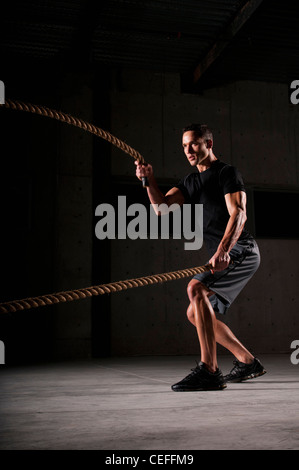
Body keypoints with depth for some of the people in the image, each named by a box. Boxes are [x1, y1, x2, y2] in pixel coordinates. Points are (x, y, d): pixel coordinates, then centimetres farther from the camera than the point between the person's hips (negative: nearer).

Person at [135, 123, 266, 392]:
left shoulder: (227, 173, -5)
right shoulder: (192, 181, 19)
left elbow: (238, 213, -19)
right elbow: (162, 206, 8)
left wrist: (222, 250, -34)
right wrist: (149, 180, -10)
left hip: (241, 251, -9)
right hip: (222, 257, 9)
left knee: (196, 288, -30)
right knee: (195, 314, 12)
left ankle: (209, 371, -33)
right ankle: (248, 362, 23)